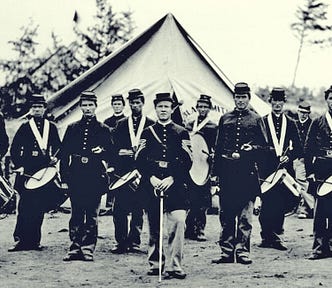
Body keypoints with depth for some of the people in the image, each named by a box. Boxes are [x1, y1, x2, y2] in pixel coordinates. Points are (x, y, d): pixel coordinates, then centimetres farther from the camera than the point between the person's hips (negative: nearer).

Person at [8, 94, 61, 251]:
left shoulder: (51, 127, 12)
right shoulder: (24, 127, 6)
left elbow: (57, 147, 16)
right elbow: (14, 149, 5)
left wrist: (55, 157, -4)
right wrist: (19, 166, -6)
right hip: (27, 171, -2)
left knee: (39, 207, 3)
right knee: (25, 206, -7)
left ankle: (34, 240, 10)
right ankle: (20, 240, -5)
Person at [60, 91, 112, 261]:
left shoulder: (103, 129, 8)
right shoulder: (72, 128, 11)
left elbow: (110, 154, 8)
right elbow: (64, 153, 9)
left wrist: (102, 151, -15)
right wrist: (64, 176, 1)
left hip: (95, 177, -1)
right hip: (76, 177, 1)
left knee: (92, 215, 0)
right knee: (76, 214, 3)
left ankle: (88, 249, 5)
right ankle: (75, 248, 7)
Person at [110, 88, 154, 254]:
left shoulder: (151, 125, 7)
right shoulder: (121, 125, 14)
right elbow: (115, 147, 8)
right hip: (123, 170, 1)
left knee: (138, 208, 1)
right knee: (120, 208, -5)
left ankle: (134, 241, 8)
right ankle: (121, 242, -2)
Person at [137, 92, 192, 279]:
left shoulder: (182, 133, 8)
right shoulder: (147, 133, 12)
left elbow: (187, 161, 0)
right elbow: (141, 160, 5)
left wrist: (172, 179, -12)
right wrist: (151, 178, -10)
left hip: (175, 185, -2)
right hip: (152, 184, 2)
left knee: (178, 223, -14)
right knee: (154, 226, 4)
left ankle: (176, 266, -14)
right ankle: (155, 264, 16)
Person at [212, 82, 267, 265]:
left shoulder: (256, 120, 8)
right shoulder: (225, 119, 12)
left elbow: (264, 145, 7)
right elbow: (218, 147, 12)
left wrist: (251, 149, -13)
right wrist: (216, 172, 7)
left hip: (247, 170, -2)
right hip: (227, 170, 2)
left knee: (245, 214, -1)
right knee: (226, 214, 3)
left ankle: (242, 251, 3)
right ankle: (226, 251, 7)